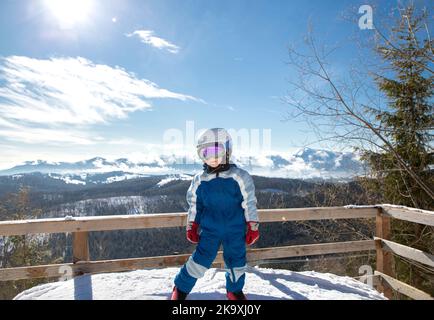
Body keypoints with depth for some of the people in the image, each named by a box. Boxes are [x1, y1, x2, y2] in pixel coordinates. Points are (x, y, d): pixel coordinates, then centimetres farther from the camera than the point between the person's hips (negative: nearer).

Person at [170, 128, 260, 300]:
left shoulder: (239, 177, -10)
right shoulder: (199, 181, -3)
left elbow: (249, 204, -4)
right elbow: (194, 207, 8)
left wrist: (253, 227, -2)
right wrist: (192, 227, 10)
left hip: (235, 231, 0)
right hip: (210, 230, 1)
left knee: (236, 261, 11)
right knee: (200, 260, 1)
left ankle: (234, 290, 40)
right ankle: (181, 288, 25)